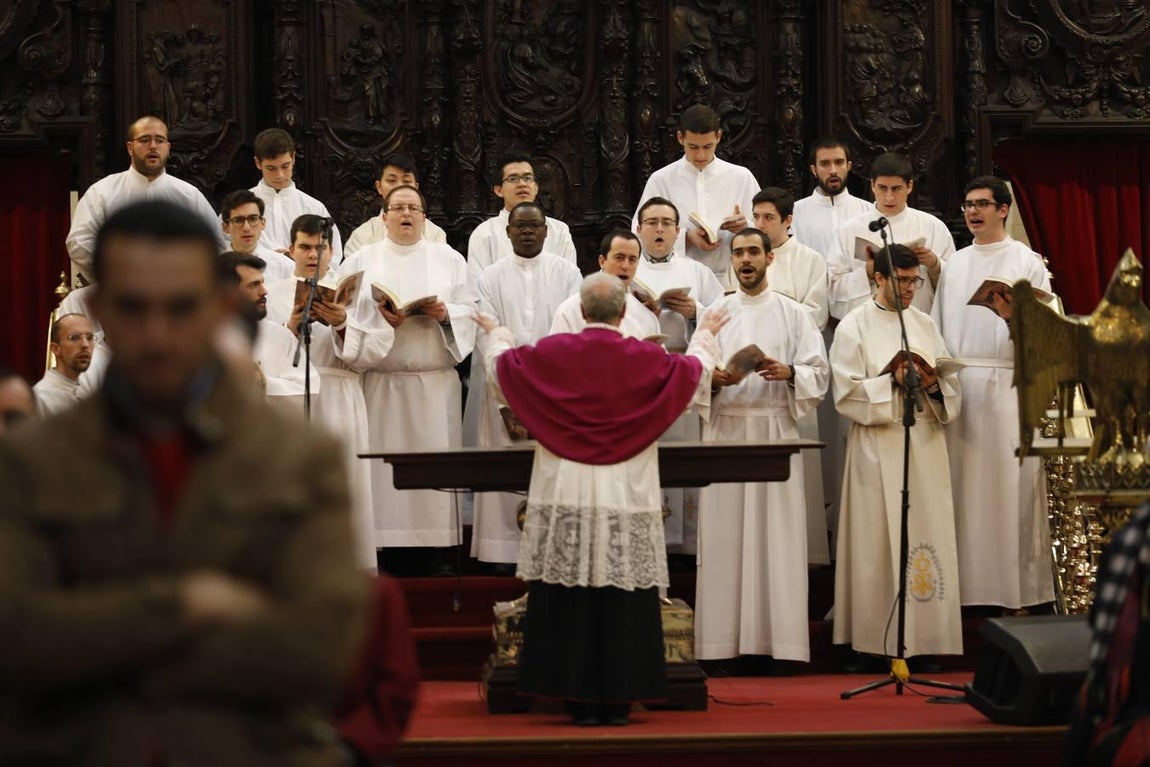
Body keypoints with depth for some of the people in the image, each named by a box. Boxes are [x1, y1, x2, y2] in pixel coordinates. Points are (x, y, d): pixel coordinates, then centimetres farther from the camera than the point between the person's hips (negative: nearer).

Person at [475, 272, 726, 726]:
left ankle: (581, 702, 6)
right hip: (628, 501, 0)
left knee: (569, 601, 4)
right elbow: (696, 373, 16)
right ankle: (618, 701, 6)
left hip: (565, 497, 0)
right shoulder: (648, 360, -3)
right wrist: (705, 335, 37)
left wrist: (496, 334, 38)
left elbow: (501, 366, 16)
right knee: (624, 601, 4)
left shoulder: (552, 354, -3)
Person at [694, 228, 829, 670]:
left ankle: (779, 640, -2)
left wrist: (788, 373, -16)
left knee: (777, 533, -4)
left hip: (776, 430, -1)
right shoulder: (715, 314, 12)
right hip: (725, 430, 1)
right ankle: (723, 643, -1)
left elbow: (819, 372, 3)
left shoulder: (793, 314, 9)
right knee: (724, 533, -3)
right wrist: (714, 378, -14)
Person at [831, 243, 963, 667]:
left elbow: (952, 387, 12)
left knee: (928, 535, 1)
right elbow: (848, 394, -8)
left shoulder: (925, 324, 13)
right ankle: (876, 641, 0)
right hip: (878, 449, -4)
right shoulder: (854, 326, 0)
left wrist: (934, 384, -9)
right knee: (879, 541, -4)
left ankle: (926, 638, 6)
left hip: (926, 445, 4)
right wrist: (893, 383, -18)